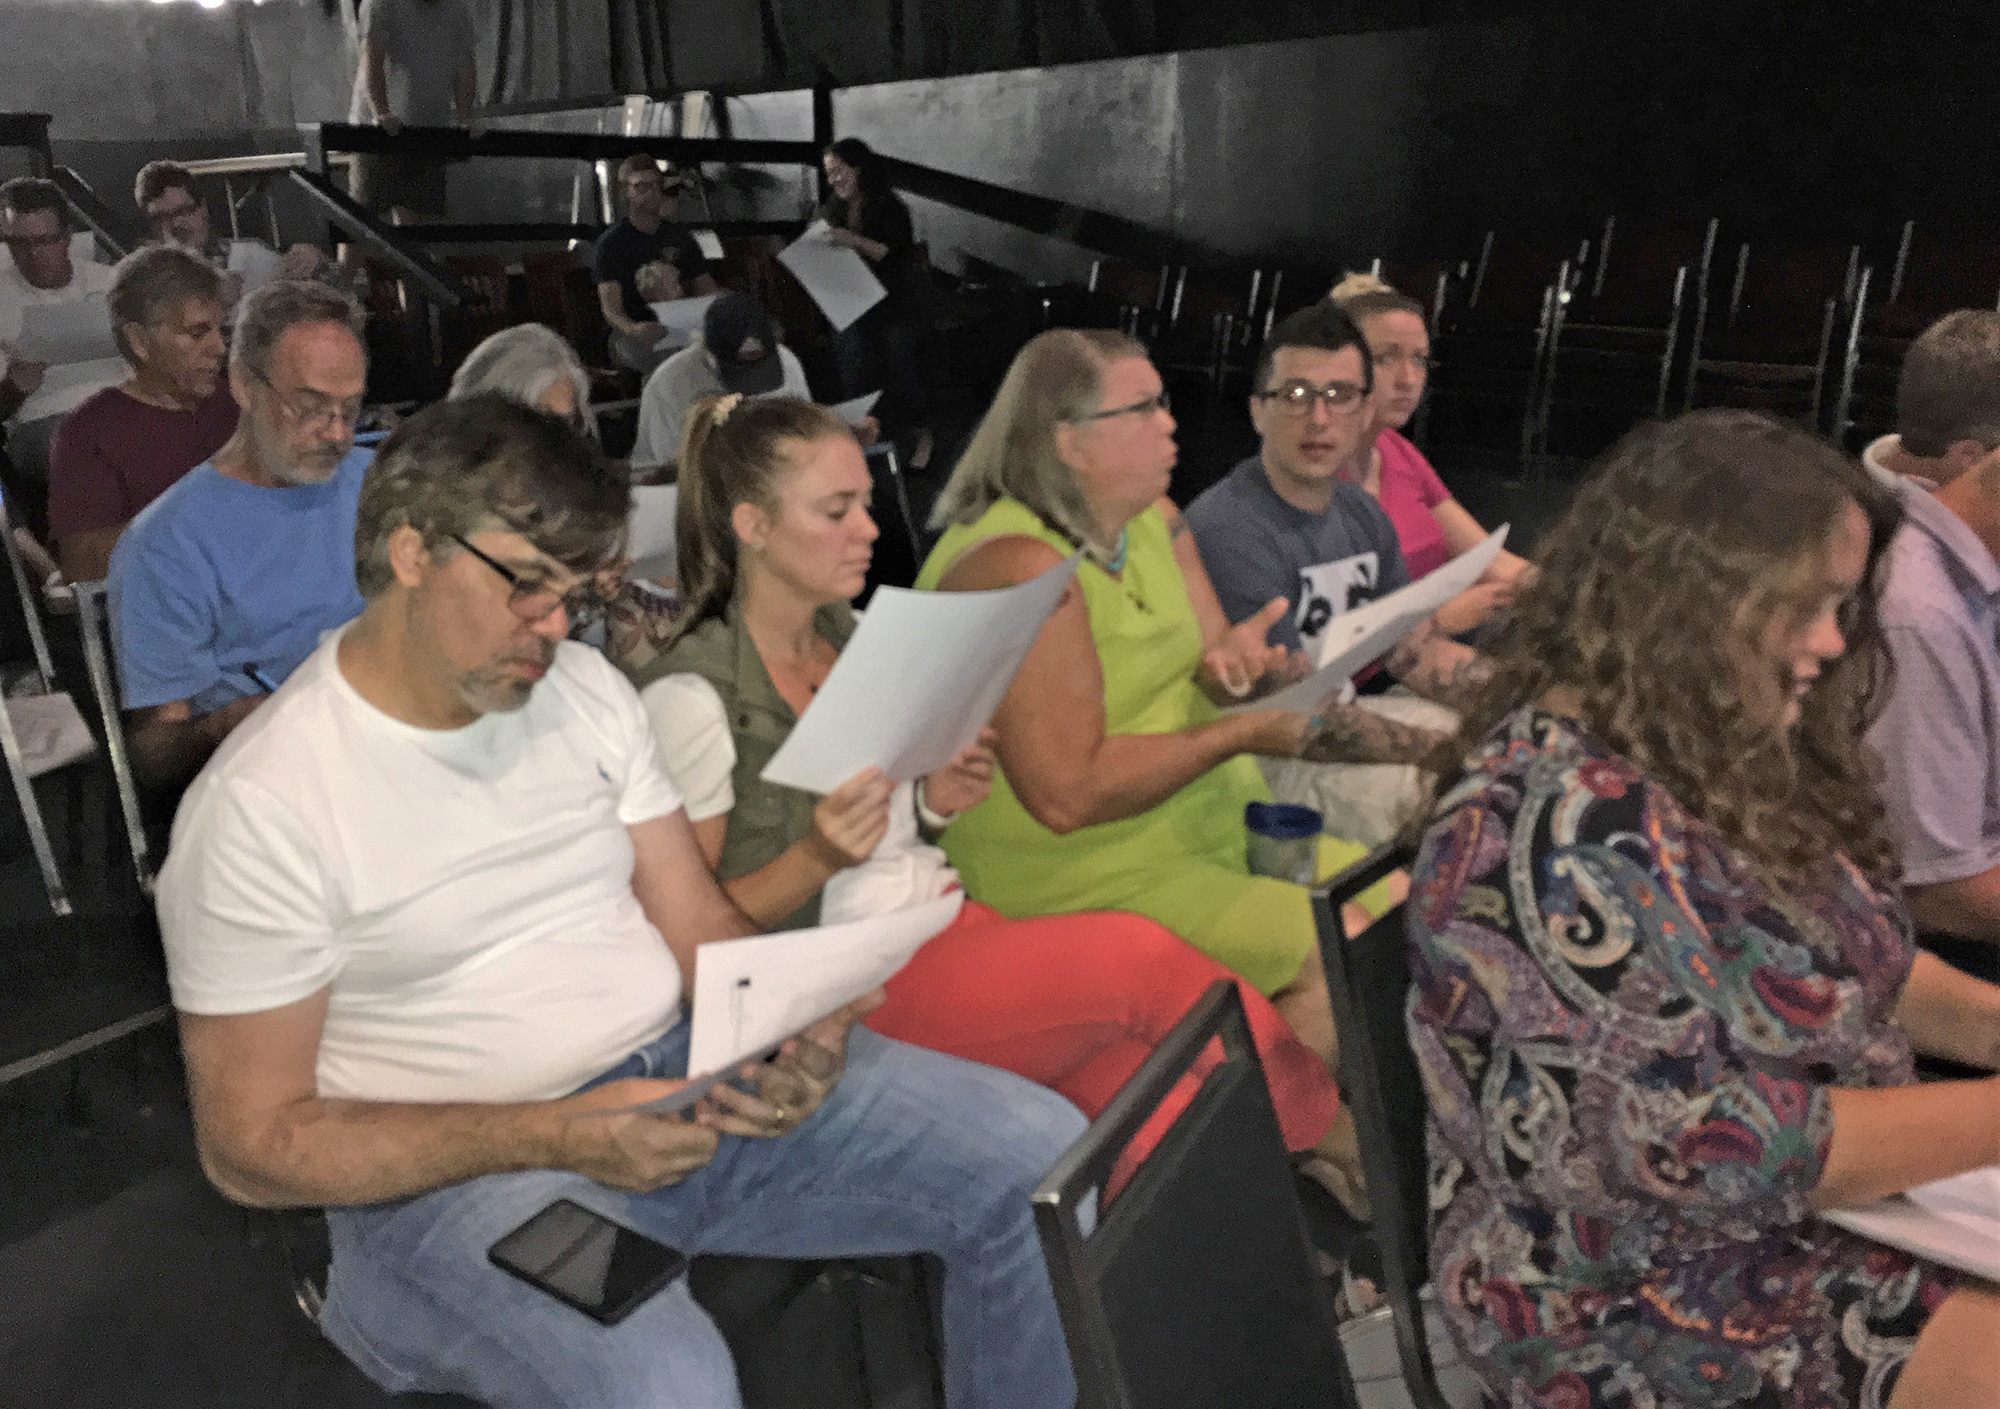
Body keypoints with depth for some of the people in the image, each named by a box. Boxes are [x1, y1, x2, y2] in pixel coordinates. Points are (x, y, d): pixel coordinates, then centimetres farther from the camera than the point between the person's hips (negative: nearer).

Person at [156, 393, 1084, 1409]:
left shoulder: (581, 686, 5)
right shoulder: (258, 805, -12)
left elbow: (701, 927, 8)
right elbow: (253, 1144, -11)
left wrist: (796, 1034, -15)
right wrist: (555, 1137, -22)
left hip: (683, 1078, 6)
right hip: (458, 1168, -5)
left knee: (1043, 1149, -5)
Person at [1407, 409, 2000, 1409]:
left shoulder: (1719, 757, 0)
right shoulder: (1568, 826, -30)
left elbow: (1836, 955, 12)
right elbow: (1718, 1146, -28)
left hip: (1804, 1202, 9)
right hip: (1641, 1296, -8)